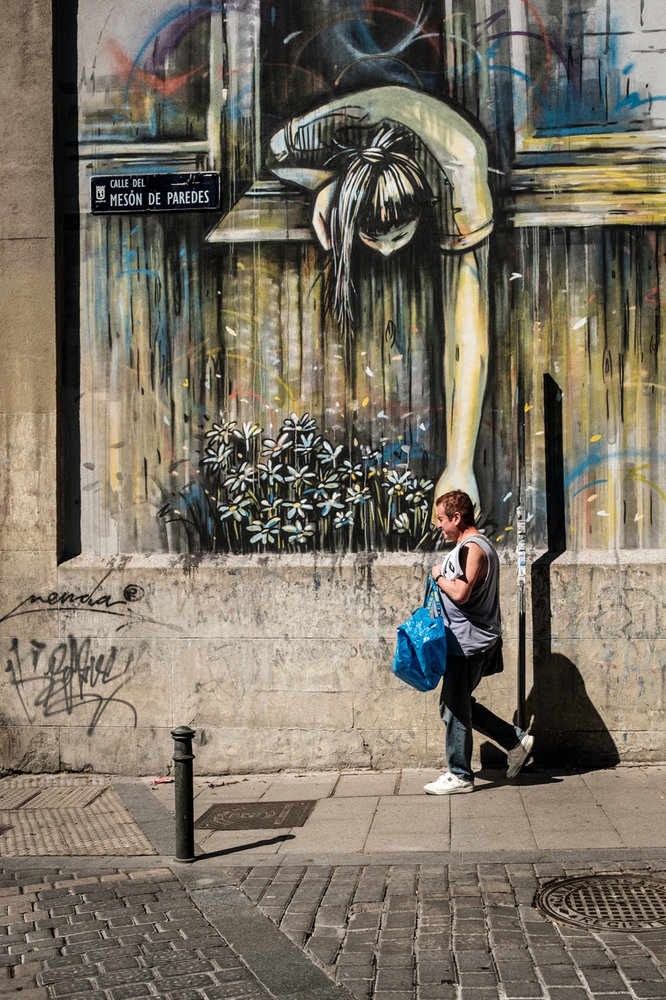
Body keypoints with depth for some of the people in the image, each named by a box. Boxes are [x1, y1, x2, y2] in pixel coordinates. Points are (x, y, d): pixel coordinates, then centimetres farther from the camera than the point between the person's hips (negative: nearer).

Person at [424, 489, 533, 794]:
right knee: (455, 704, 16)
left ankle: (459, 776, 7)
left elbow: (461, 593, -27)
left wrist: (439, 576, -12)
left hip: (467, 642, -11)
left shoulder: (472, 548, -17)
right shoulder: (474, 546, 17)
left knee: (455, 708, -2)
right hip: (468, 641, 11)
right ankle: (516, 740, 21)